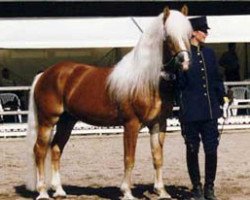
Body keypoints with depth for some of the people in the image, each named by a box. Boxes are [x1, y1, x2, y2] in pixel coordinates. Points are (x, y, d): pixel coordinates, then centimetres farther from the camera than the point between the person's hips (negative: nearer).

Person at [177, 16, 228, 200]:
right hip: (191, 111, -4)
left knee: (212, 150, 2)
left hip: (210, 109, 4)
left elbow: (216, 78, 15)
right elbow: (180, 83, -3)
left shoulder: (209, 53, 11)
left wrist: (222, 96, 5)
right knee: (193, 150, 7)